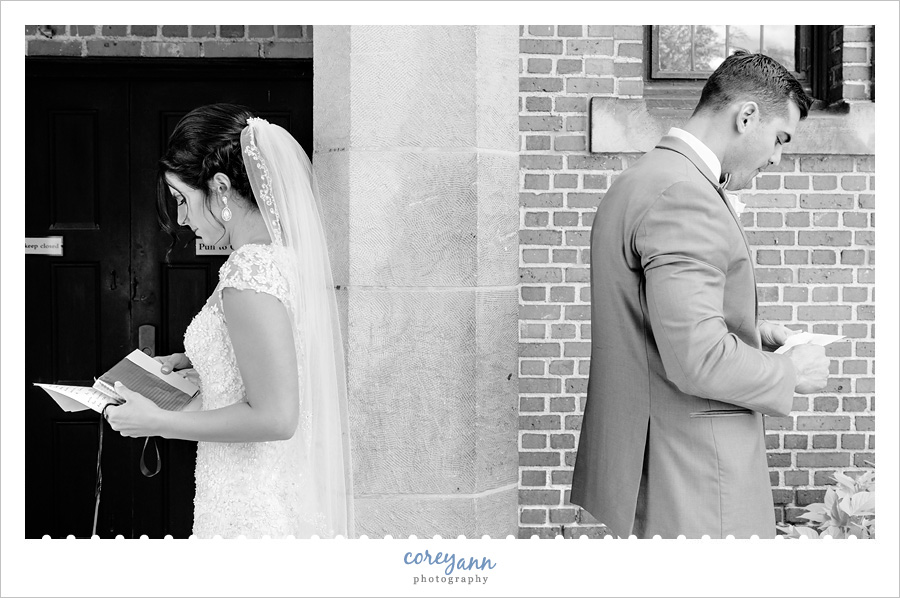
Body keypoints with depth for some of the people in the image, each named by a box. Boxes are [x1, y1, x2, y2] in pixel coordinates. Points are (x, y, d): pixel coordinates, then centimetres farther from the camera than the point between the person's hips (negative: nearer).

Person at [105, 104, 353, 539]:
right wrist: (185, 363, 14)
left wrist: (158, 422, -16)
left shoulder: (249, 274, -22)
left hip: (249, 511, -9)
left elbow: (273, 417, -24)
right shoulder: (286, 253, 6)